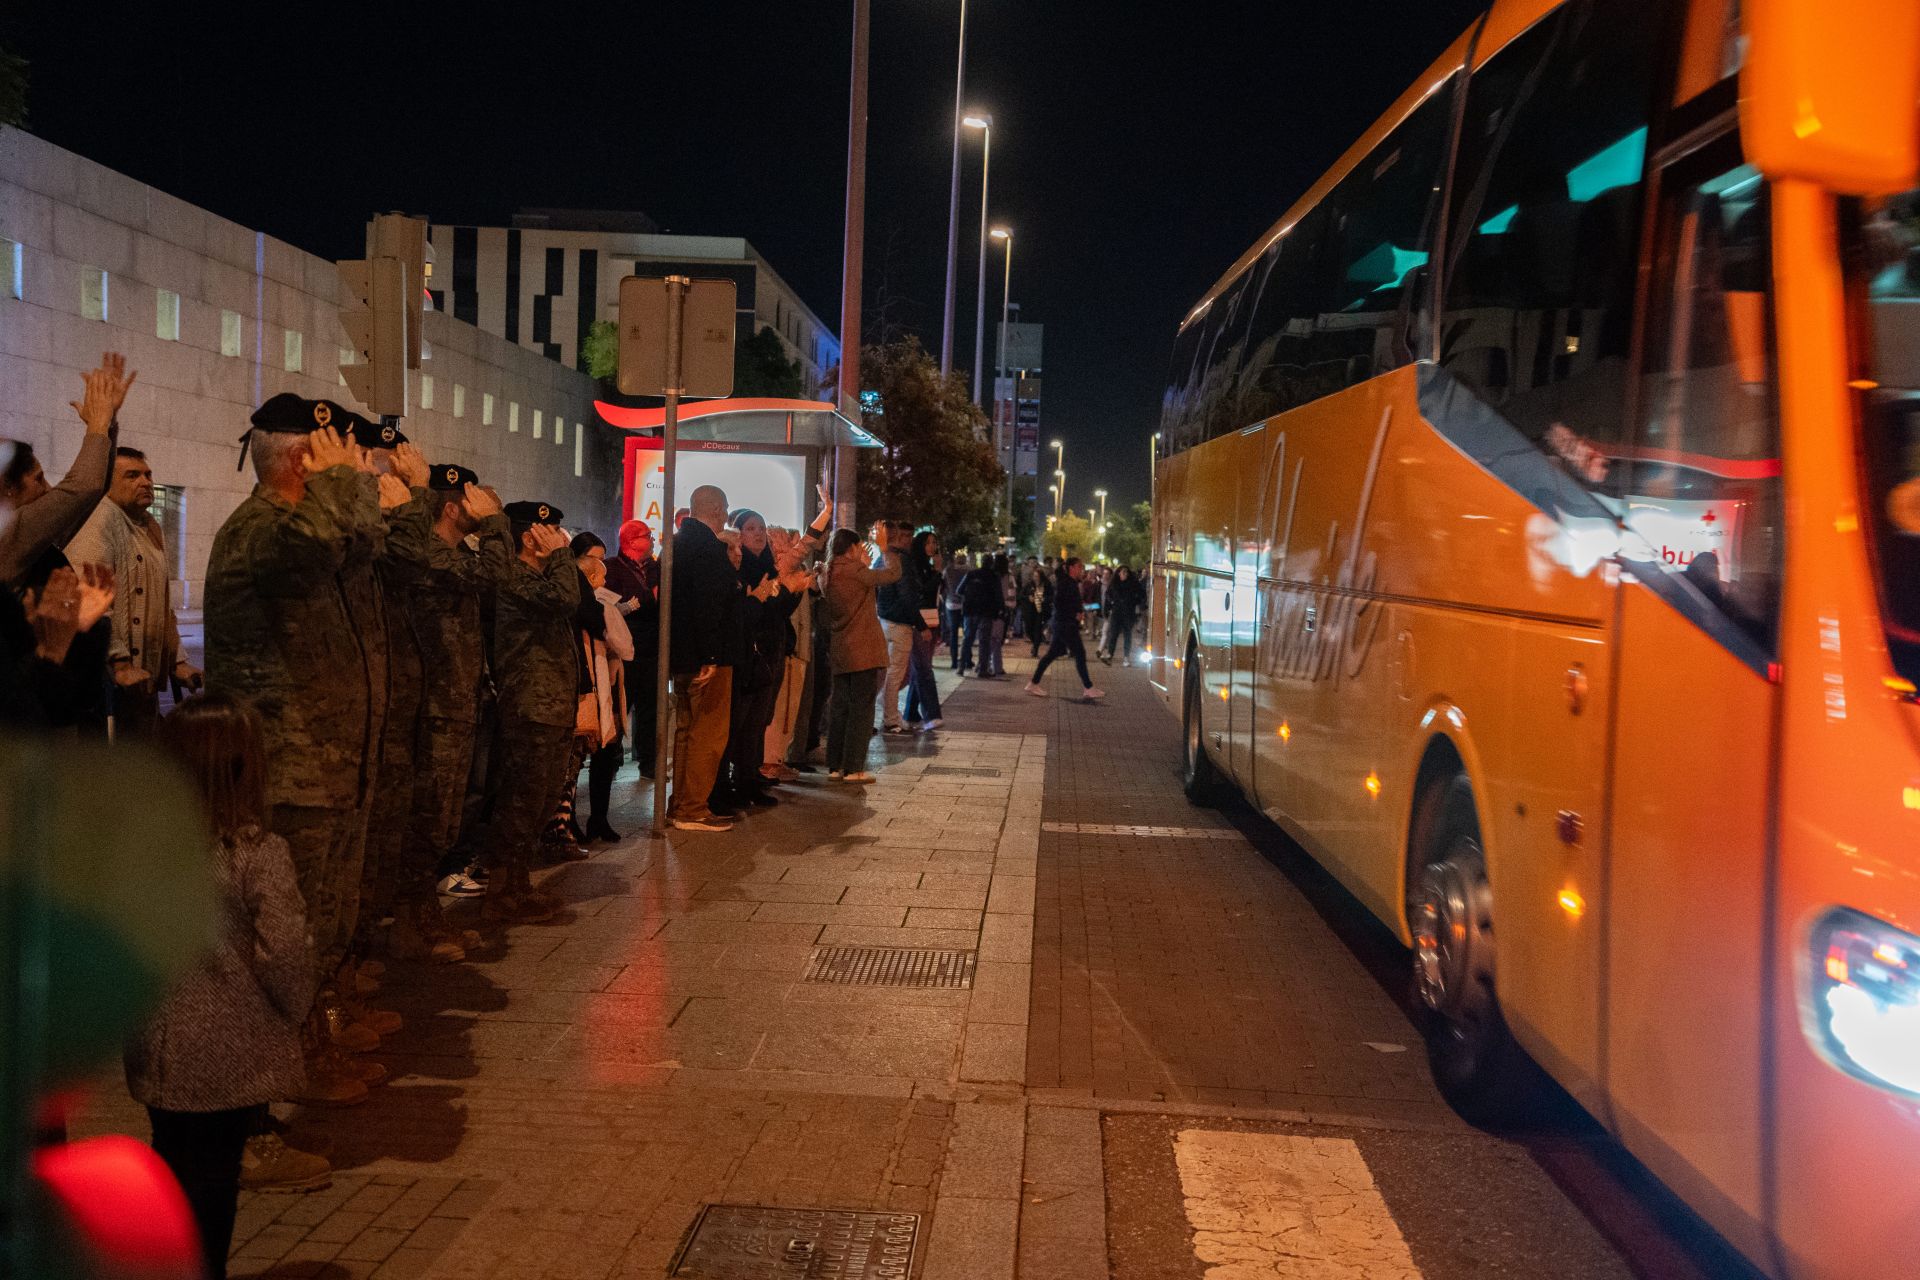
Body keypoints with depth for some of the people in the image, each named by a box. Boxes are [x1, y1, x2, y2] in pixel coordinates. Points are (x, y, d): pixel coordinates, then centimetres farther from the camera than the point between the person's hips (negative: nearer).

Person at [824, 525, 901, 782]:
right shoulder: (853, 570, -14)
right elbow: (892, 574, -11)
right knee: (861, 709, -3)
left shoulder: (830, 573, 11)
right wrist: (883, 547, 1)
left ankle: (835, 766, 14)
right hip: (862, 651, -8)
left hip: (839, 652, 8)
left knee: (839, 708, 12)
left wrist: (865, 565, 20)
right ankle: (853, 768, -3)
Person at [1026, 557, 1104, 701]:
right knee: (1080, 654, -6)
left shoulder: (1072, 582, 15)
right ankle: (1089, 688, -2)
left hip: (1065, 624, 10)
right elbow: (1058, 603, -22)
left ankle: (1033, 684, 15)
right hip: (1066, 624, -10)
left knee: (1052, 654, 11)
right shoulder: (1064, 583, -14)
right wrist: (1074, 615, -18)